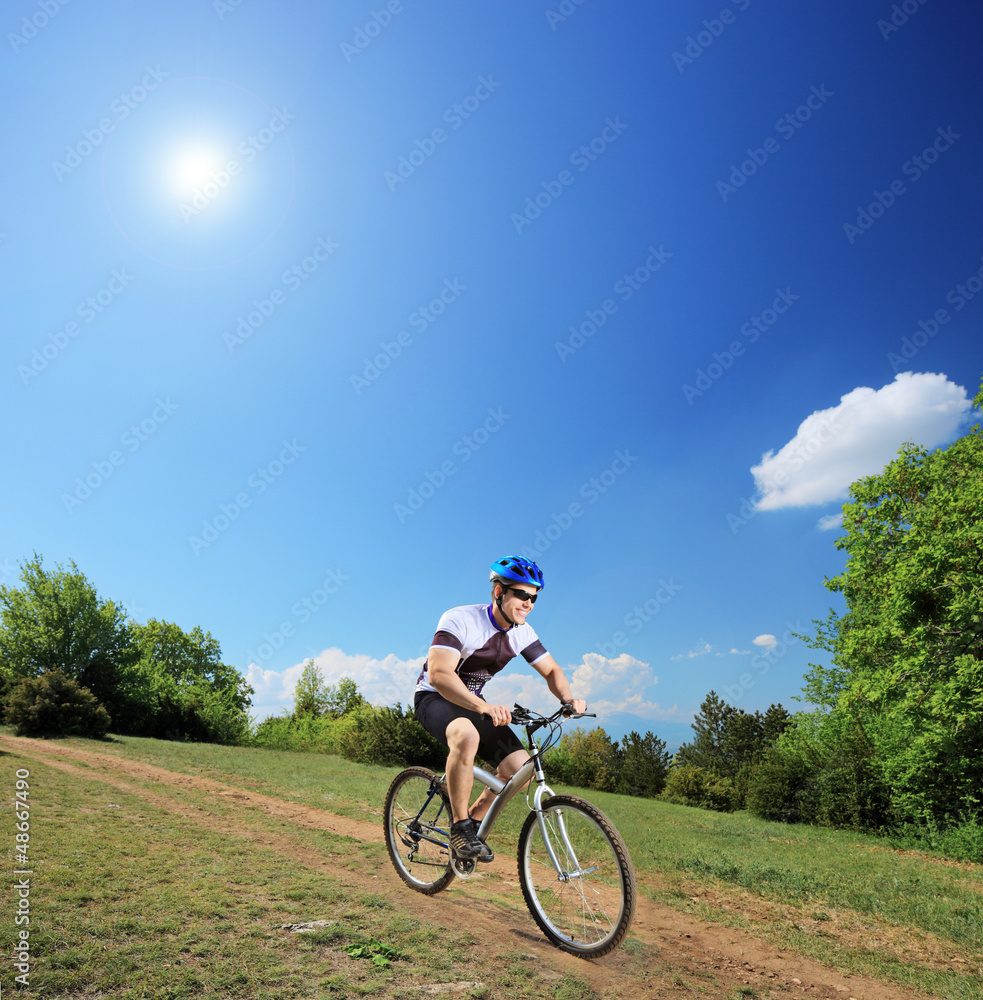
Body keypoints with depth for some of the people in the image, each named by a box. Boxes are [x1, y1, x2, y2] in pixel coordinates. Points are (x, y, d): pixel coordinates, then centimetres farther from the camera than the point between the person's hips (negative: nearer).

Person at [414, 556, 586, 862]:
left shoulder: (522, 632, -7)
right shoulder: (460, 619, -27)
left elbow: (551, 670, 2)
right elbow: (438, 674, -37)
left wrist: (568, 699, -21)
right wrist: (484, 707, -51)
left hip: (474, 703, 6)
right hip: (434, 698, -6)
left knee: (521, 767, -11)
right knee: (467, 735, -39)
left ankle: (474, 819, 13)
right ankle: (459, 828, -20)